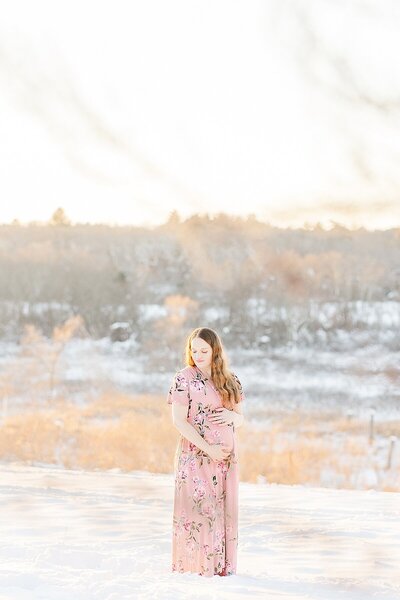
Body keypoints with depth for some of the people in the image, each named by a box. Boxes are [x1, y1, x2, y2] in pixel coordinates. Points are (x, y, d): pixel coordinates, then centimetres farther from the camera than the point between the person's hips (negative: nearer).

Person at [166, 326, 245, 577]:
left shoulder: (231, 380, 8)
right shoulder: (185, 378, -5)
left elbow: (241, 418, 14)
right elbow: (179, 420, -10)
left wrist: (232, 416, -12)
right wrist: (208, 448, -16)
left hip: (227, 457, 4)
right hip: (196, 456, -4)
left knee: (224, 511, 5)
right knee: (197, 509, -6)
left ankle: (222, 566, 11)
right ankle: (195, 568, 0)